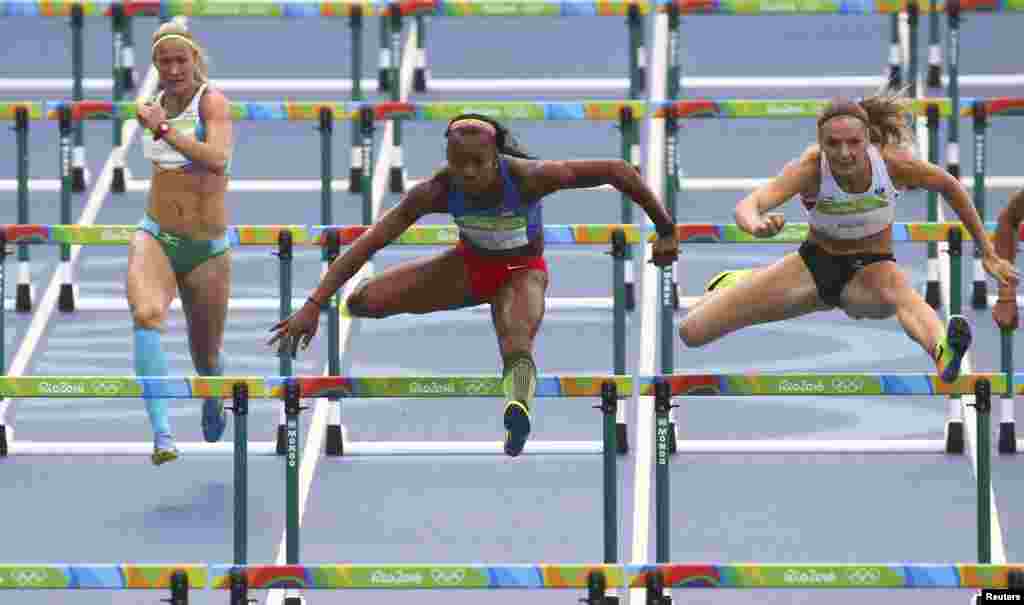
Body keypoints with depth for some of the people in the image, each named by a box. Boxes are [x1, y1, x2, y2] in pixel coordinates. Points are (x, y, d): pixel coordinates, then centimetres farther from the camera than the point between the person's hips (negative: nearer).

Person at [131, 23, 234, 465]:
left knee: (206, 356, 13)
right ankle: (162, 437, -41)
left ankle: (214, 409, 52)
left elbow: (218, 159, -32)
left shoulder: (211, 101, -12)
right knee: (147, 314, -31)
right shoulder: (157, 104, 6)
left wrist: (165, 131, -34)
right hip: (155, 239, 2)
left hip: (207, 250, -2)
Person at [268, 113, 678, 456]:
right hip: (469, 266, 4)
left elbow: (617, 170, -27)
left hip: (521, 273, -4)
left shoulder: (528, 178, -34)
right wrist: (314, 305, -36)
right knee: (363, 302, -10)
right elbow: (367, 243, -29)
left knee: (517, 343, -40)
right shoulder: (438, 190, -27)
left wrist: (666, 231, -19)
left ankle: (518, 406, -69)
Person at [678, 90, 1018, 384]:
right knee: (691, 334, 0)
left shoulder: (894, 164, -22)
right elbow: (747, 206, -40)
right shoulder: (810, 168, -26)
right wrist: (756, 225, -65)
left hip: (871, 269, -2)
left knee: (898, 294, -42)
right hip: (813, 265, 2)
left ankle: (943, 353, -77)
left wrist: (987, 253, 3)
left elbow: (950, 187, -3)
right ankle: (732, 285, 38)